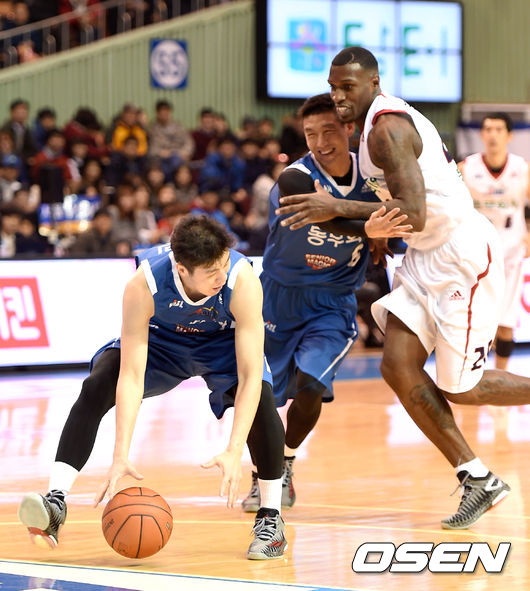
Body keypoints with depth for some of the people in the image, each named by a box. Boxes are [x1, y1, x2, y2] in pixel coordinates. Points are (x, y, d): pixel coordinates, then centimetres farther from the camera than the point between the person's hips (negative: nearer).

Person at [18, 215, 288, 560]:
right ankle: (56, 501, -21)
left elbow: (250, 376, -38)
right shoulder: (144, 286, -37)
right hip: (160, 338, 1)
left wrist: (234, 452, -48)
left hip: (224, 341, -1)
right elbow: (131, 376, -35)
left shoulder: (242, 281, -38)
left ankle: (271, 518, -12)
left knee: (261, 398, -27)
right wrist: (121, 456, -42)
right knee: (96, 388, -22)